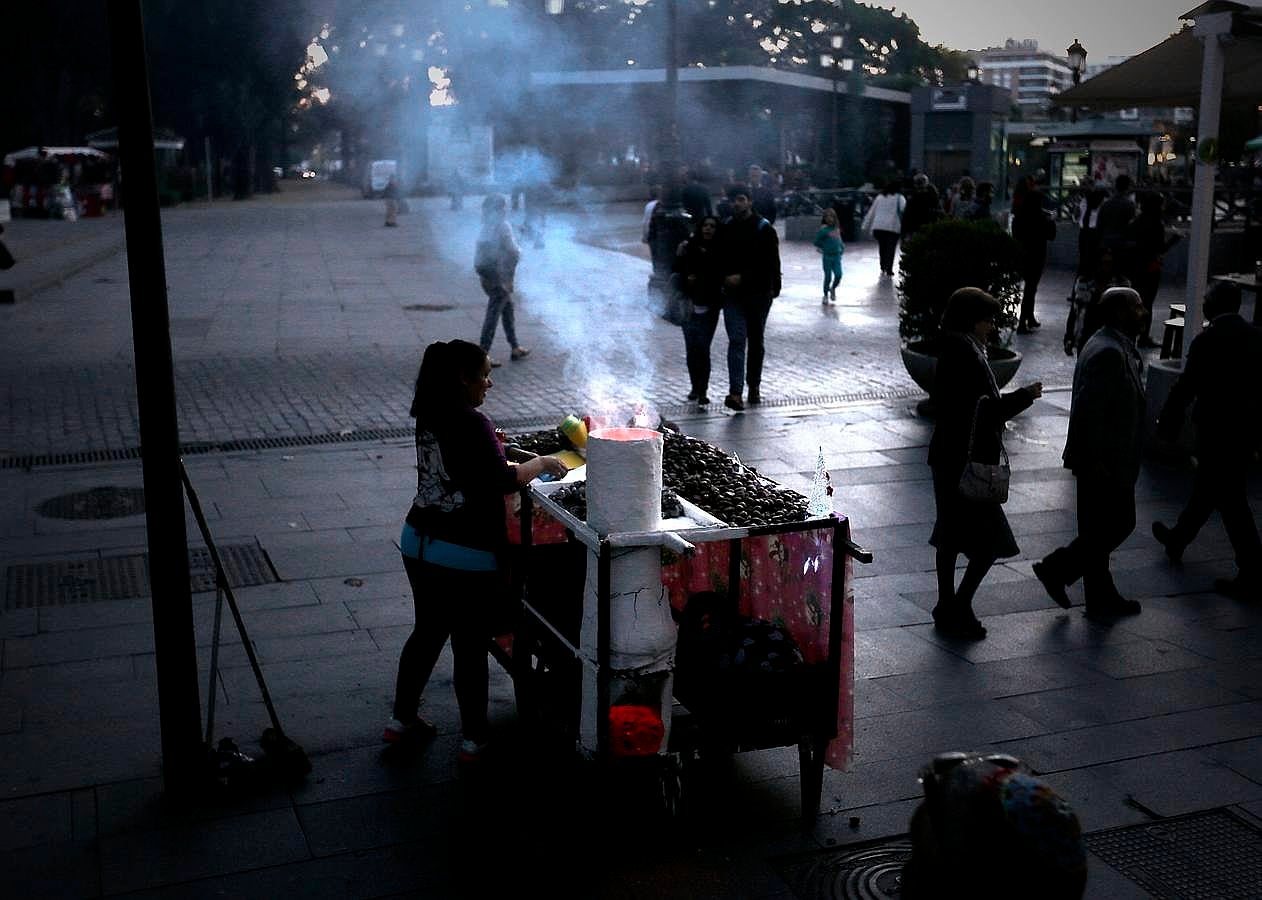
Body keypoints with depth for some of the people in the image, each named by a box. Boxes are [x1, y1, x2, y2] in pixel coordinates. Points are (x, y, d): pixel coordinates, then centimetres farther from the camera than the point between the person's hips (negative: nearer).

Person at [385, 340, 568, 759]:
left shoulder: (429, 418, 6)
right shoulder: (473, 425, -19)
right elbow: (500, 481, -22)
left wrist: (495, 448, 15)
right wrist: (542, 463, -8)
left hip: (419, 545, 8)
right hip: (466, 557, -8)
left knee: (427, 632, 22)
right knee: (470, 647, 5)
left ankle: (401, 719, 32)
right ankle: (473, 738, 16)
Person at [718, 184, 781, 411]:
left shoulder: (764, 229, -5)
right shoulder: (725, 228, 5)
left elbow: (770, 264, -10)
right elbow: (718, 258, 13)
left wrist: (743, 277, -17)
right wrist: (725, 278, -5)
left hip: (759, 293, -1)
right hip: (733, 294, 1)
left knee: (756, 341, 12)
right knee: (736, 340, -10)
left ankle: (754, 386, 25)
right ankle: (735, 392, -18)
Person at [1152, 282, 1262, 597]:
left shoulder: (1208, 340, -17)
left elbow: (1186, 386, -14)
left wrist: (1167, 424, -1)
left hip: (1219, 430, -7)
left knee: (1231, 500, 0)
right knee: (1207, 486, 23)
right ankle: (1178, 537, 42)